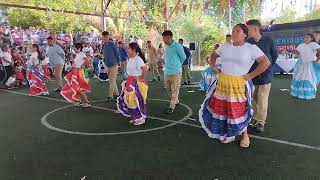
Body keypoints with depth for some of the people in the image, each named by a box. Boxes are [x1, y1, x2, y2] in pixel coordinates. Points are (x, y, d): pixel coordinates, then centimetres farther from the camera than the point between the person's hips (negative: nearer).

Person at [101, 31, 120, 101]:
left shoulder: (112, 44, -10)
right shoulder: (103, 45, 8)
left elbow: (117, 54, -7)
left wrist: (118, 64, -5)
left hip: (114, 65, -7)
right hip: (108, 65, 7)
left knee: (112, 81, -5)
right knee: (111, 81, 12)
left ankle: (110, 96, -1)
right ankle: (116, 94, 23)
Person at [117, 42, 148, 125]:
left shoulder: (138, 59, -18)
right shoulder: (130, 59, 9)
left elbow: (145, 69, -30)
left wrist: (142, 79, -20)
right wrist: (129, 79, 14)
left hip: (137, 82, -9)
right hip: (130, 82, 9)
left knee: (137, 100, 0)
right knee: (131, 100, 14)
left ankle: (141, 118, 14)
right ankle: (135, 117, 28)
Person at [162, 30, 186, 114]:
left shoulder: (177, 46, -13)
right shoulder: (166, 46, 7)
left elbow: (183, 57, -2)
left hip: (175, 72, -7)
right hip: (167, 72, 7)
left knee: (174, 90, 1)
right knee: (168, 89, 15)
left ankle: (172, 106, 9)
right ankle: (176, 101, 34)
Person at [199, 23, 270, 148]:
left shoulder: (251, 48, -5)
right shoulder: (225, 47, 8)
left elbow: (265, 62, -10)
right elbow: (213, 55, 23)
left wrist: (251, 75, -12)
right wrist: (213, 68, 10)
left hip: (239, 85, -4)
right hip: (222, 83, 5)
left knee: (239, 111, 2)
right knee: (221, 108, 8)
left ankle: (244, 135, 27)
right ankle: (228, 134, 28)